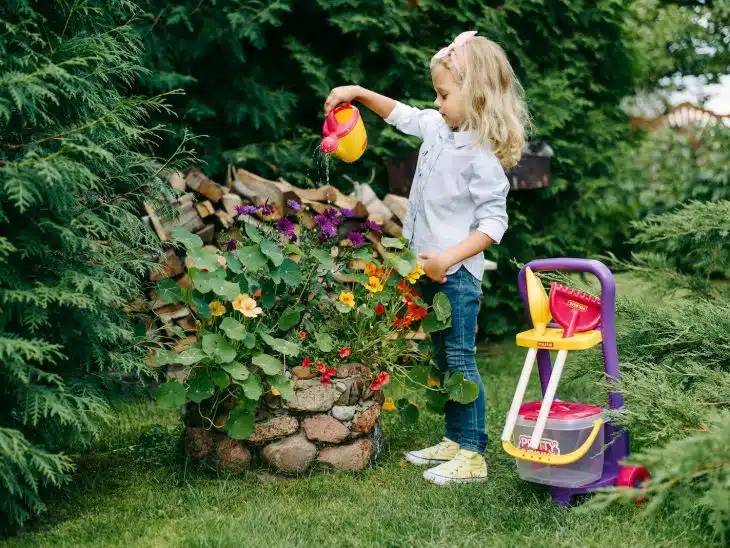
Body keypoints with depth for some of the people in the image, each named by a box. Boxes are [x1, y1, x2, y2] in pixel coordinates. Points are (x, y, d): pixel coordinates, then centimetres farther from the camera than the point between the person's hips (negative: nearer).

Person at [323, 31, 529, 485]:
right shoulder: (438, 128, 7)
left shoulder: (481, 155, -19)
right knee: (443, 359, 16)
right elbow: (402, 115, 26)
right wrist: (360, 93, 17)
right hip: (429, 269, 9)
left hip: (457, 273, -9)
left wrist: (447, 259, -27)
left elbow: (493, 222, -21)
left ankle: (472, 456, 3)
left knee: (460, 361, -5)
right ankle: (455, 441, 27)